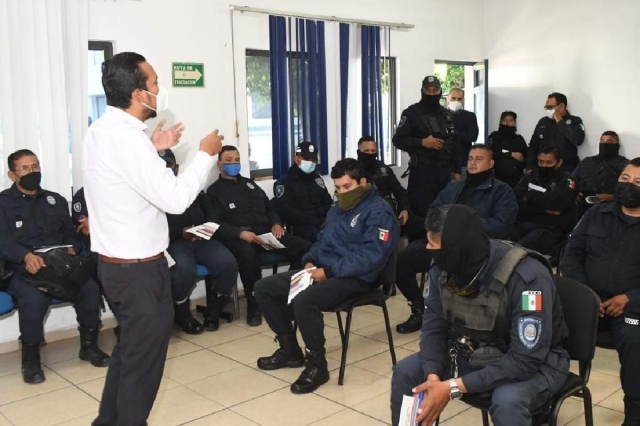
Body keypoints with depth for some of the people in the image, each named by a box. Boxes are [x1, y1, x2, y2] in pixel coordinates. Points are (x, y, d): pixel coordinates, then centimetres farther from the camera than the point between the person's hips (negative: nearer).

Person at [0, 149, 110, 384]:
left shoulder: (56, 200, 21)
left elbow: (71, 233, 17)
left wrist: (72, 249, -9)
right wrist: (27, 256, -29)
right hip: (22, 269, -3)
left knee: (90, 287, -26)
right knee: (34, 297, -37)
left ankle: (89, 345, -6)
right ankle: (30, 357, -15)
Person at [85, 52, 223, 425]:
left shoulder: (103, 130, 7)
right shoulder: (126, 136, -23)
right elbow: (175, 198, -25)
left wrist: (152, 150, 13)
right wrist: (206, 154, -13)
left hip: (116, 262, 10)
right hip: (139, 268, -10)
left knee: (129, 349, 24)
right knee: (144, 357, 6)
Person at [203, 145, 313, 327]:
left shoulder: (249, 184, 26)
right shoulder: (214, 191, 8)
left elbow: (269, 207, 28)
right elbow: (215, 225, -6)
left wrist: (276, 223, 4)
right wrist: (241, 233, -22)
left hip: (266, 232, 5)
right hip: (238, 237, -5)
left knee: (304, 247, -18)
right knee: (248, 254, -42)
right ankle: (254, 305, -24)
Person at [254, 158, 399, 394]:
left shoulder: (379, 211, -10)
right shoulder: (337, 210, 18)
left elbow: (372, 257, -21)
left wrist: (329, 271, -22)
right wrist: (310, 261, 2)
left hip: (354, 279, -9)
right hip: (322, 271, 10)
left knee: (303, 301, -36)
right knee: (264, 288, 2)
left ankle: (317, 364, -16)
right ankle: (290, 349, 11)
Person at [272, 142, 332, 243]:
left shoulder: (316, 177, 22)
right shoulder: (284, 182, 3)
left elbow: (327, 202, 20)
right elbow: (286, 211, -9)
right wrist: (315, 222, -17)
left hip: (322, 222, 6)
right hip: (301, 227, -6)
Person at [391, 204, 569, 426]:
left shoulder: (527, 277, -33)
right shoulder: (443, 267, -15)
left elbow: (525, 360, -32)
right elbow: (434, 328, -6)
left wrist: (454, 387, -34)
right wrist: (433, 377, -25)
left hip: (533, 364, -5)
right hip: (475, 353, 5)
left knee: (507, 401, -36)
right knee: (405, 372, -8)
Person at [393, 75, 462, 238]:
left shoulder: (447, 115, 16)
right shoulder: (411, 113, 0)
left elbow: (455, 144, 18)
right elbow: (398, 140, -7)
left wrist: (457, 170, 13)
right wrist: (422, 142, -18)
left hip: (445, 171, 5)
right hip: (422, 171, -5)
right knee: (421, 213, -9)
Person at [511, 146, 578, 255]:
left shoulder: (566, 181, 6)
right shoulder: (530, 177, 18)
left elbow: (555, 202, -14)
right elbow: (517, 200, 2)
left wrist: (530, 196, -1)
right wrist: (544, 208, -8)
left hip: (549, 229, -4)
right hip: (523, 224, 4)